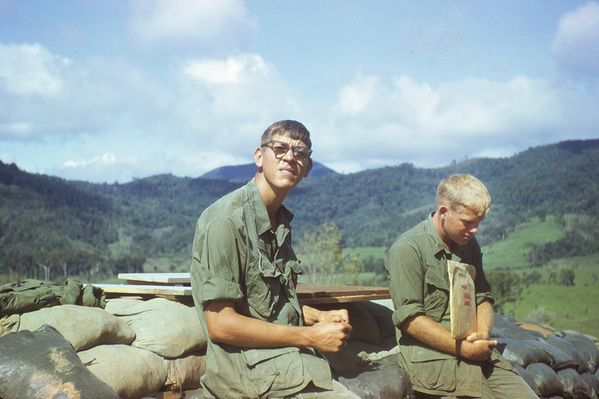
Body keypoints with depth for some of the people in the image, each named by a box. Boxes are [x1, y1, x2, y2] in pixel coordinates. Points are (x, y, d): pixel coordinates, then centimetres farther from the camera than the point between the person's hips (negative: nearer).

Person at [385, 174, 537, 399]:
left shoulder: (469, 244, 15)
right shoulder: (406, 249, -9)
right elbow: (410, 319, -14)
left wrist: (483, 335, -2)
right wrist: (466, 349, -15)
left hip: (476, 352, 7)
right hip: (429, 354, -6)